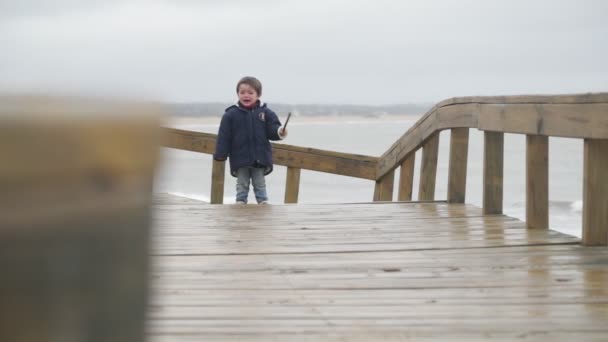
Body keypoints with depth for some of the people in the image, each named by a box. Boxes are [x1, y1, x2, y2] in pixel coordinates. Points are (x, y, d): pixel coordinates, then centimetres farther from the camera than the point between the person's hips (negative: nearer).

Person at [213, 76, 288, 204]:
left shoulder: (266, 113, 0)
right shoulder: (231, 114, -3)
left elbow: (272, 130, -2)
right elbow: (224, 137, -4)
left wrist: (280, 132, -25)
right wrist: (220, 155, -8)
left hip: (260, 159, 1)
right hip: (240, 159, -1)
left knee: (260, 185, 9)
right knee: (242, 185, 7)